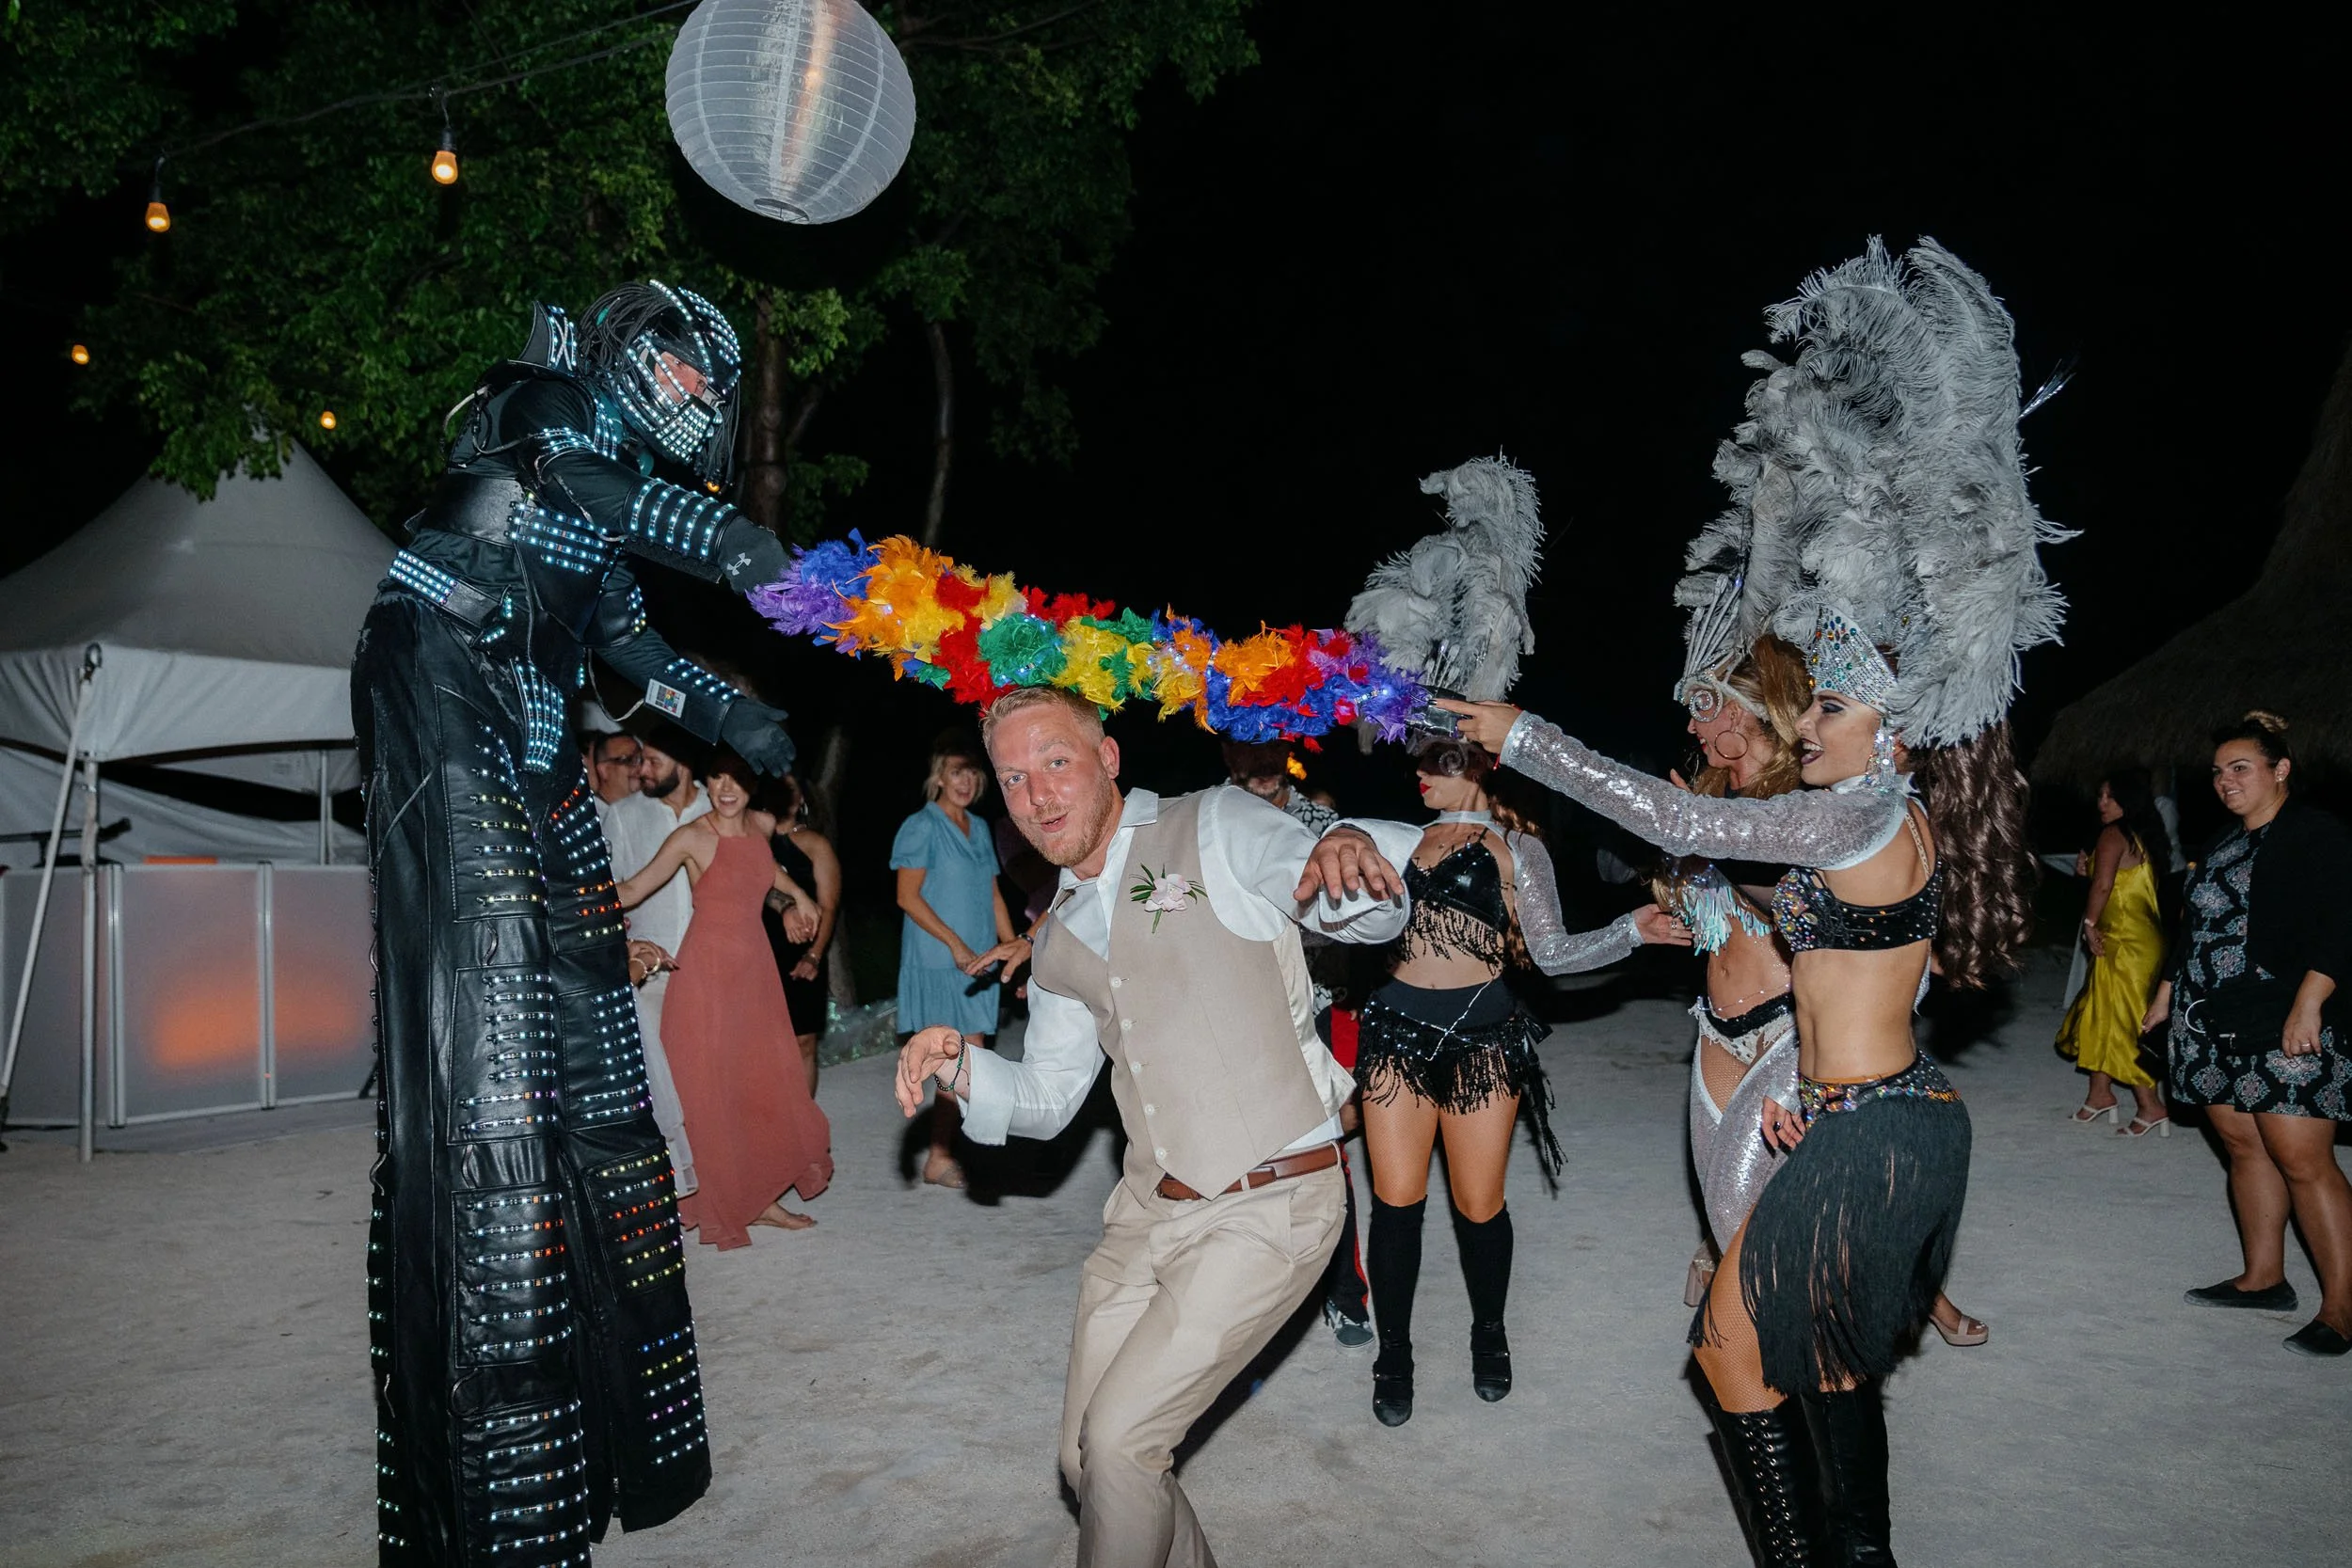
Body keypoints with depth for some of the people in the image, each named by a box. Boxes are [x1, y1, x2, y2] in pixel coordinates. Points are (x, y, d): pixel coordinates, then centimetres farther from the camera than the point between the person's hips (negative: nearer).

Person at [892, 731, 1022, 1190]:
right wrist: (955, 943, -15)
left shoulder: (979, 828, 15)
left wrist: (1013, 947, 9)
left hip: (978, 964, 7)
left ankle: (944, 1154, 13)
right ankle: (939, 1161, 1)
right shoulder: (922, 827, -5)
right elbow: (908, 897, -10)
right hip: (938, 963, -7)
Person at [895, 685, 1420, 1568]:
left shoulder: (1214, 830, -7)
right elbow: (1045, 1101, 17)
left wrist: (1348, 853, -43)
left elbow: (1372, 914, -19)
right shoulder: (1060, 940, 13)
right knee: (1088, 1456, 11)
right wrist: (961, 1065, -4)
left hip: (1268, 1208, -7)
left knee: (1120, 1437, -9)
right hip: (1147, 1215, 7)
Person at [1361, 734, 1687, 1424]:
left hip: (1481, 1035, -2)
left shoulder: (1514, 848, 3)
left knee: (1478, 1204, 2)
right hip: (1398, 1029, 2)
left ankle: (1489, 1334, 29)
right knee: (1396, 1199, 1)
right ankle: (1393, 1354, 18)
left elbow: (1552, 951, 1)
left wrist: (1631, 928, -11)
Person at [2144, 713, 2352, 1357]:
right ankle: (2263, 1279, 20)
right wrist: (2168, 987, 23)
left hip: (2285, 1029, -8)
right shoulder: (2223, 844, 18)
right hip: (2215, 1026, 8)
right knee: (2243, 1147, 11)